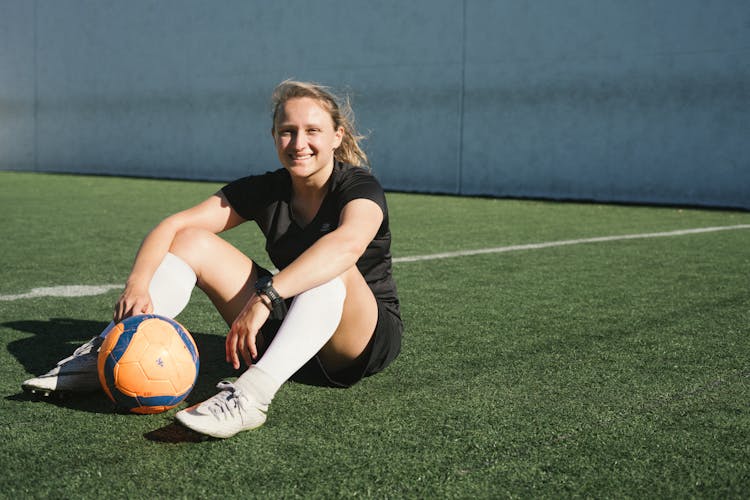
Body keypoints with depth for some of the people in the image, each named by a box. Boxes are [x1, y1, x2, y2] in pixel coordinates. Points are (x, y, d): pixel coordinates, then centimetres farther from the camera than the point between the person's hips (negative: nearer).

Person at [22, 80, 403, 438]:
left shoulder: (360, 188, -16)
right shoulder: (265, 191, -2)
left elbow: (348, 243, -42)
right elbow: (173, 225, -10)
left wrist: (265, 297, -52)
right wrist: (138, 283, -29)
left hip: (365, 342, -4)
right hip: (284, 328, 5)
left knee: (330, 266, -38)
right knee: (192, 241, -8)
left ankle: (252, 393, -51)